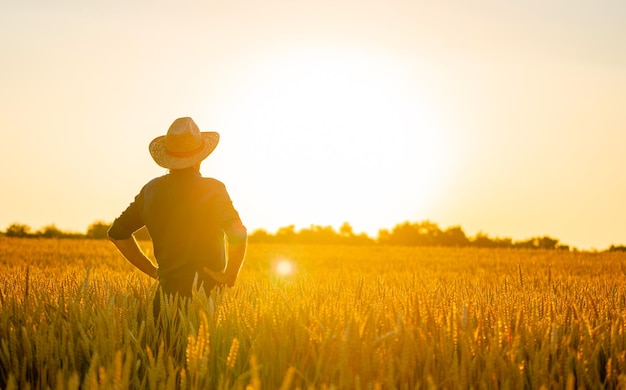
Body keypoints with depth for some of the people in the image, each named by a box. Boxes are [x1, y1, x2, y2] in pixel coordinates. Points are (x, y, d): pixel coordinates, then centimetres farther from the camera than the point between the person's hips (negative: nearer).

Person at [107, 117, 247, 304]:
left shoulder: (151, 190, 7)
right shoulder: (212, 189, -10)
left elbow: (116, 233, 16)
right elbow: (238, 233, -24)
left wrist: (152, 270, 15)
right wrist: (230, 278, -10)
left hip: (167, 289, 4)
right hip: (206, 289, -4)